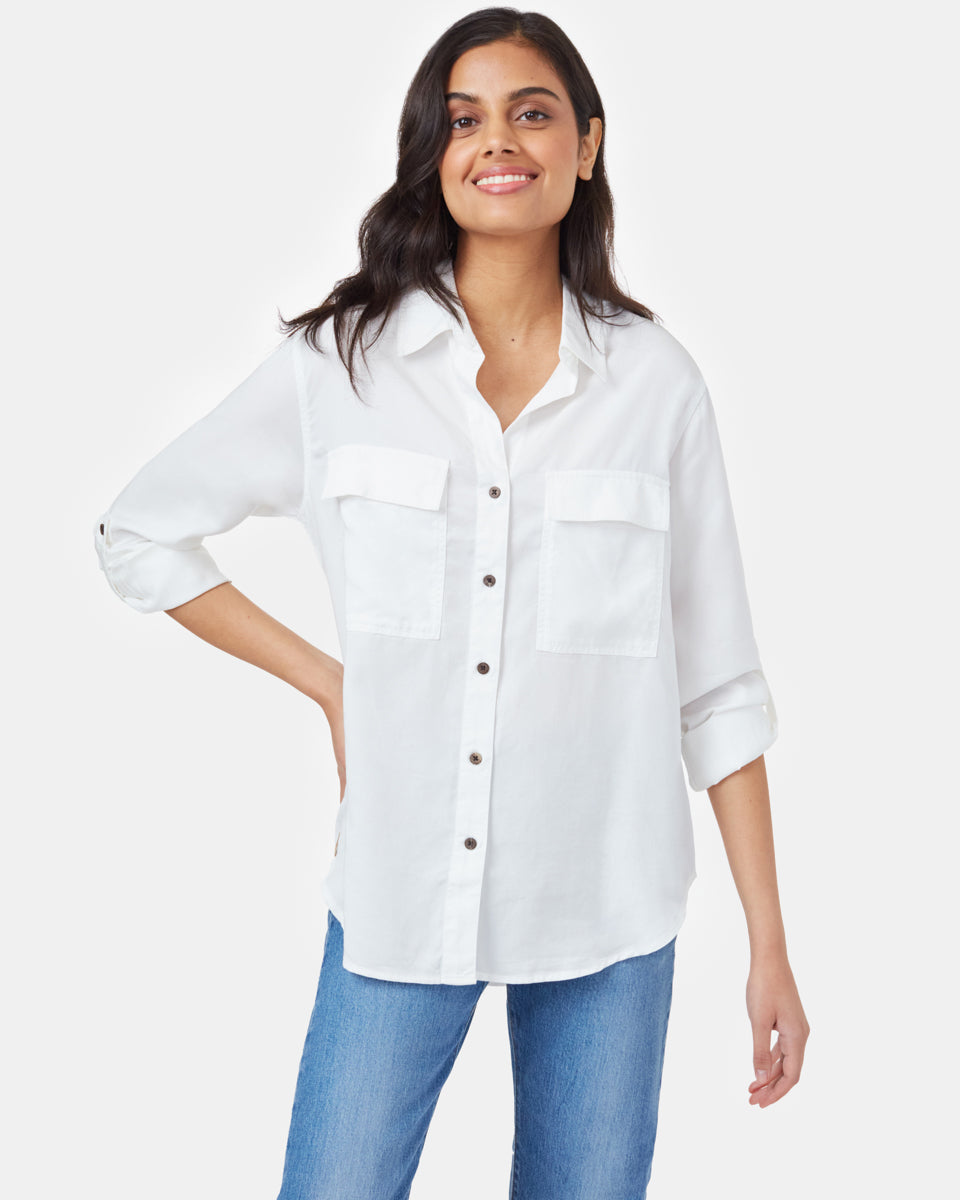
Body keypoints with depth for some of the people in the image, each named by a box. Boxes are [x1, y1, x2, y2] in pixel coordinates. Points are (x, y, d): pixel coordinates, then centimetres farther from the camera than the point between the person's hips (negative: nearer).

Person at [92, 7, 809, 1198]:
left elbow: (717, 685, 1)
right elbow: (137, 534, 9)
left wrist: (769, 944, 1)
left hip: (608, 908, 1)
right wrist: (327, 681, 1)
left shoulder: (654, 380, -2)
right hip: (401, 889, 0)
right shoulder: (338, 363, -2)